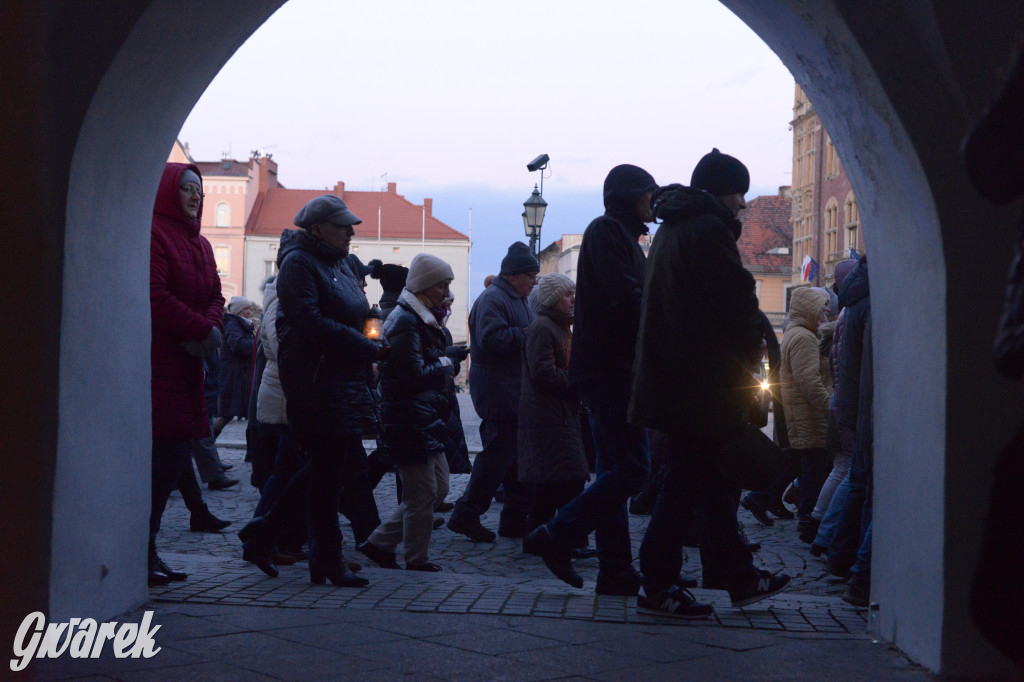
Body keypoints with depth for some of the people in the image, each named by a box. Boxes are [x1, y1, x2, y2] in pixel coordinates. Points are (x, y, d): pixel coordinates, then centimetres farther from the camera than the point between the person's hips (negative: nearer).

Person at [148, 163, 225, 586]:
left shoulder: (200, 245, 20)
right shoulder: (151, 234, -8)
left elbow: (215, 297, 13)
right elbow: (156, 297, -18)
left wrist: (210, 328, -7)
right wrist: (202, 330, -15)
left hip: (185, 364, 9)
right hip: (154, 364, -9)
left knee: (176, 458, 9)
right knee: (162, 458, -10)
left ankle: (145, 548, 16)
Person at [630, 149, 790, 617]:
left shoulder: (672, 228, 18)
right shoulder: (709, 229, -13)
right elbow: (737, 302, -16)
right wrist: (752, 352, 2)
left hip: (675, 378, 10)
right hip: (704, 381, -10)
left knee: (710, 475, 15)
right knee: (691, 479, -4)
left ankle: (740, 577, 24)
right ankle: (657, 586, 0)